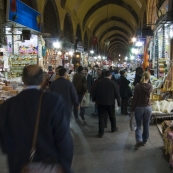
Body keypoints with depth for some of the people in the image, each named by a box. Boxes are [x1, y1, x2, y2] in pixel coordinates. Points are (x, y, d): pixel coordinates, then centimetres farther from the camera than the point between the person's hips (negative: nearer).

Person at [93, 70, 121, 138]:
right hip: (110, 102, -1)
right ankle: (114, 128, 36)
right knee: (112, 116, 19)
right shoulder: (112, 83, -9)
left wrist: (95, 99, 17)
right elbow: (117, 94, -6)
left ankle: (101, 133, -1)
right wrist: (119, 102, 3)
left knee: (101, 117, 2)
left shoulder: (99, 82, -2)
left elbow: (95, 92, 5)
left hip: (101, 102, 1)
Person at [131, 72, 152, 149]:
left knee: (138, 125, 9)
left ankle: (139, 140, -9)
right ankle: (144, 141, 24)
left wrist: (132, 109, -3)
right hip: (148, 108, 2)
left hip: (139, 108, -2)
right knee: (146, 125, 14)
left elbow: (134, 98, -11)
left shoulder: (137, 86, -14)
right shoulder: (150, 86, -4)